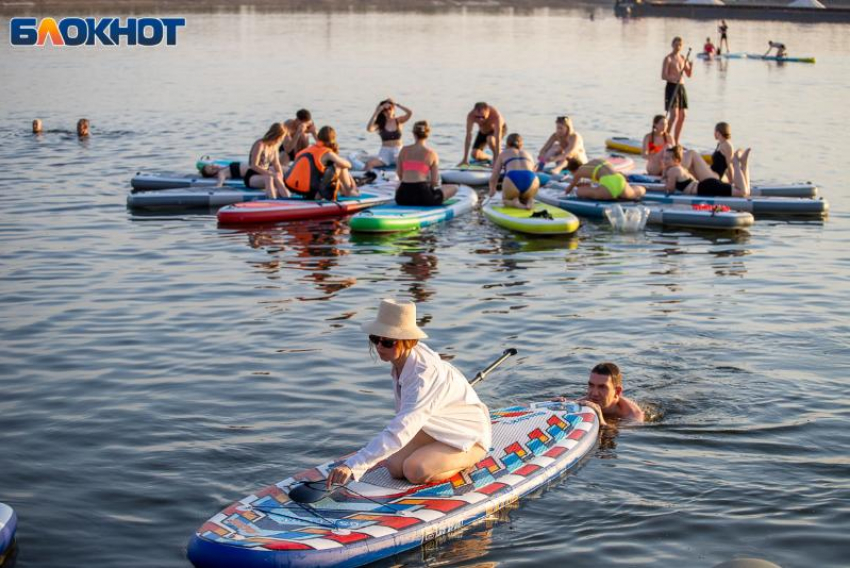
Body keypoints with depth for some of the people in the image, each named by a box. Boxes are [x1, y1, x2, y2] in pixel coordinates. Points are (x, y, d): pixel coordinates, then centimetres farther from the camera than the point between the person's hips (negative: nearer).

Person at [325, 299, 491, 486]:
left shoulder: (425, 375, -38)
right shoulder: (401, 358, -12)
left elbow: (399, 432, -47)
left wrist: (352, 466, -53)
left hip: (467, 434, -8)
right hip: (436, 427, 8)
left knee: (415, 471, -27)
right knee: (395, 467, -10)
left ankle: (468, 458, -1)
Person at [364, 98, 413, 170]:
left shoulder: (398, 121, 5)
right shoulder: (380, 123, 3)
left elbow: (409, 113, -11)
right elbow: (369, 129, -17)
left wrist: (396, 104, -9)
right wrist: (376, 113, -14)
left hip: (398, 152, 0)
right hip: (385, 152, 0)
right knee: (369, 163, -28)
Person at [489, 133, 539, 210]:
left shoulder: (503, 154, 28)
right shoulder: (528, 154, 35)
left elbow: (493, 178, 27)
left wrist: (492, 191, 48)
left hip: (512, 179, -2)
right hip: (532, 180, 2)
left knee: (505, 200, 31)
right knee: (526, 199, 34)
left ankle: (514, 202, -3)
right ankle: (529, 201, 0)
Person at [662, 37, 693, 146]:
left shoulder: (683, 58, 13)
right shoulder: (668, 58, -6)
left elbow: (689, 74, 14)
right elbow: (663, 76, -13)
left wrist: (691, 66, -7)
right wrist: (674, 78, -30)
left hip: (681, 88, 7)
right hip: (672, 87, -7)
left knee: (682, 115, 6)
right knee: (674, 115, -15)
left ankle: (676, 142, 13)